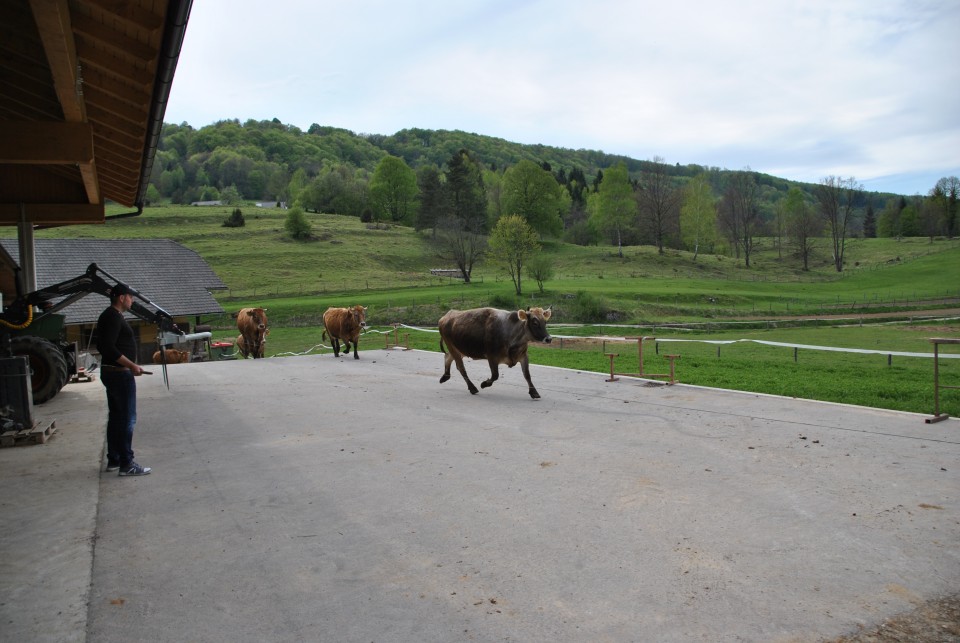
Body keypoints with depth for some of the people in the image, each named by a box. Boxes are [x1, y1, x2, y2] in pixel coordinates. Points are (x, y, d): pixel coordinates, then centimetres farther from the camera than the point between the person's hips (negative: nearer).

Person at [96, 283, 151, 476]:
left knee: (115, 416, 15)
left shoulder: (108, 316, 15)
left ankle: (113, 459, 22)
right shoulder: (114, 317, -16)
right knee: (127, 418, -7)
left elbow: (102, 345, 21)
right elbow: (109, 347, -25)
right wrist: (132, 365, -23)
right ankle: (126, 464, -5)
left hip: (110, 372, 11)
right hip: (120, 374, -11)